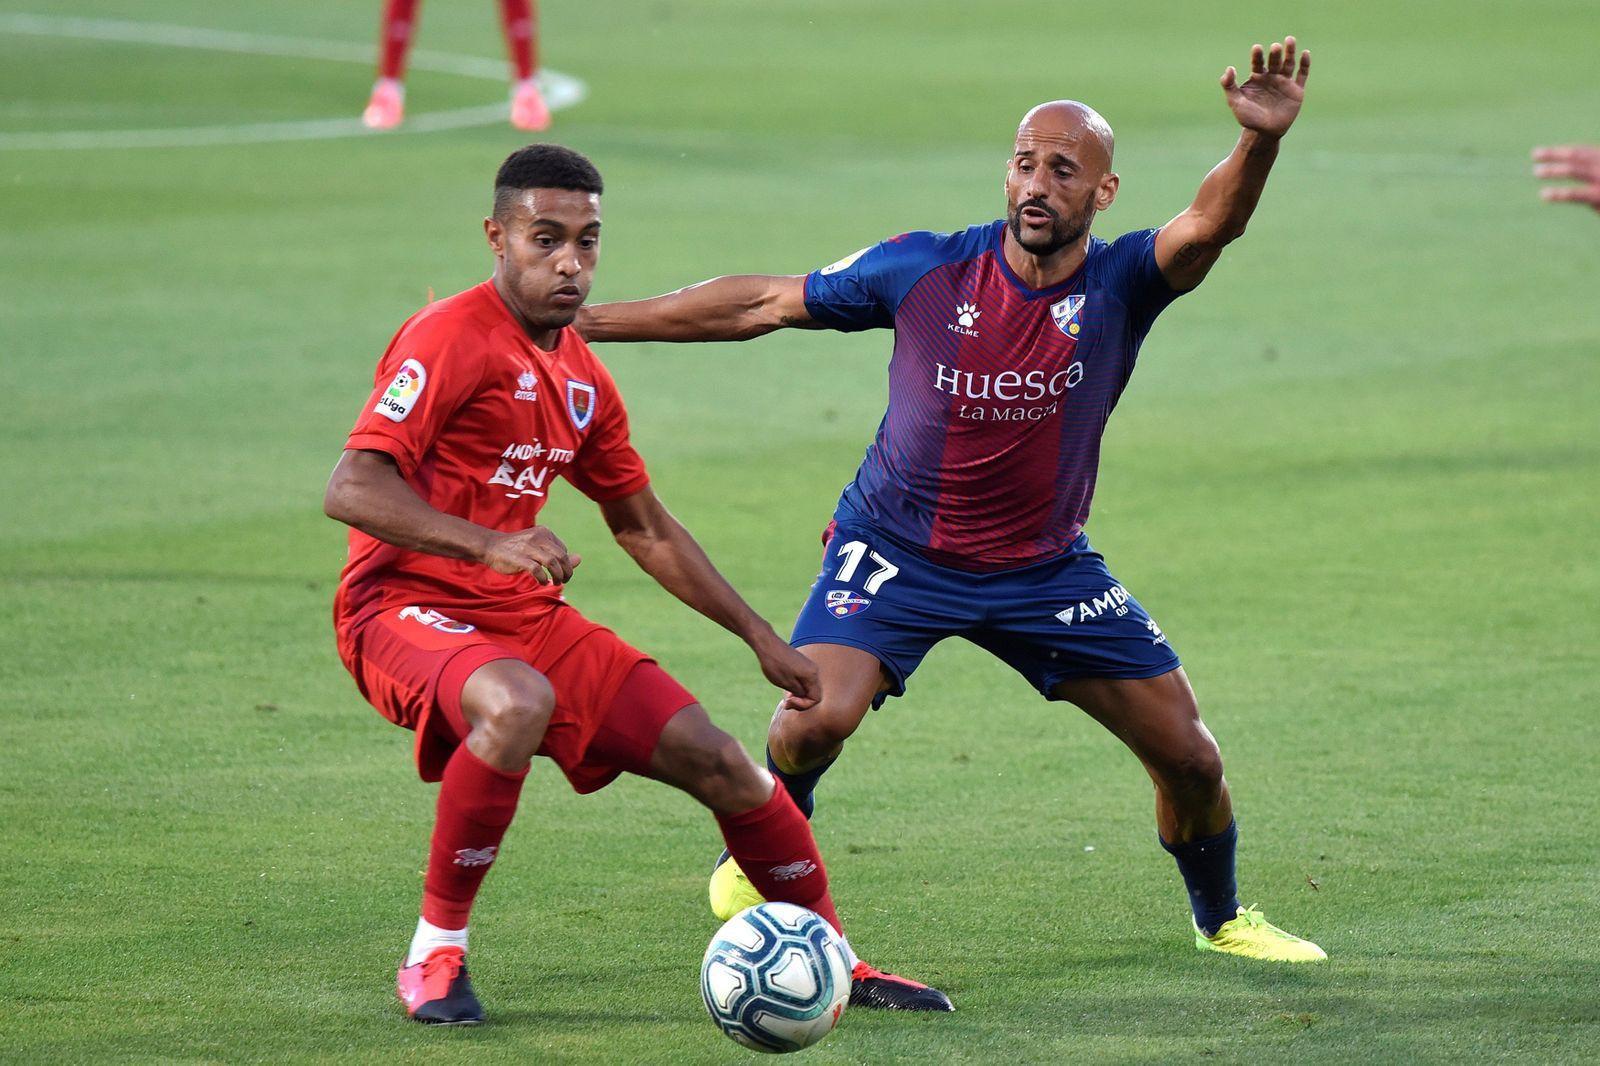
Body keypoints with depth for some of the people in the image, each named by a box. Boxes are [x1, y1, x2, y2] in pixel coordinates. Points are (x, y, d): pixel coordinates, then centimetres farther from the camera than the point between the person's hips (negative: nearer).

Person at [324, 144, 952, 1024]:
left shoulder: (581, 377, 11)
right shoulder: (452, 339, -15)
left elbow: (645, 529, 24)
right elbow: (350, 490, -25)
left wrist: (761, 638, 23)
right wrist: (490, 544, -38)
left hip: (531, 616, 7)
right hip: (406, 608, -7)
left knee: (717, 761, 1)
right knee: (517, 704, -40)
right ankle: (434, 955, -22)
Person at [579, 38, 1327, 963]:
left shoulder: (1121, 284, -15)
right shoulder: (925, 270, -14)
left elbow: (1209, 226, -36)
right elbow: (761, 304, -5)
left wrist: (1262, 141, -58)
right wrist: (582, 321, -4)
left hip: (1047, 566, 2)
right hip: (896, 550, -2)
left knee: (1189, 756, 1)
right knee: (815, 718, -25)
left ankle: (1222, 918, 32)